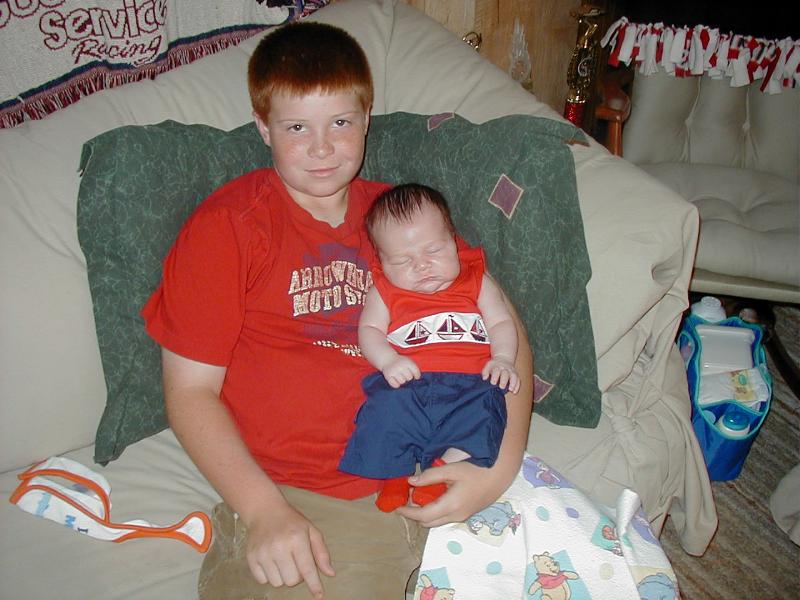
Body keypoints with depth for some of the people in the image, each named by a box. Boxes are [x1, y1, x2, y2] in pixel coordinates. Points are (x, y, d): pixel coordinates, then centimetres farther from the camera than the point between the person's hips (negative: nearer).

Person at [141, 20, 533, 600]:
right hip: (294, 502, -2)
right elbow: (190, 388, -1)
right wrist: (264, 510, -14)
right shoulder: (226, 226, 1)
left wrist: (501, 465, -4)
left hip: (434, 483, 3)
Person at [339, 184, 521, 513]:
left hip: (470, 384, 1)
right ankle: (394, 477, -15)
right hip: (406, 383, 0)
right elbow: (369, 329, 9)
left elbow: (502, 322, 15)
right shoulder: (385, 290, 18)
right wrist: (388, 360, -12)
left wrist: (502, 359, -5)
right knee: (385, 410, -29)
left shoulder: (476, 280, 20)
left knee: (482, 411, -30)